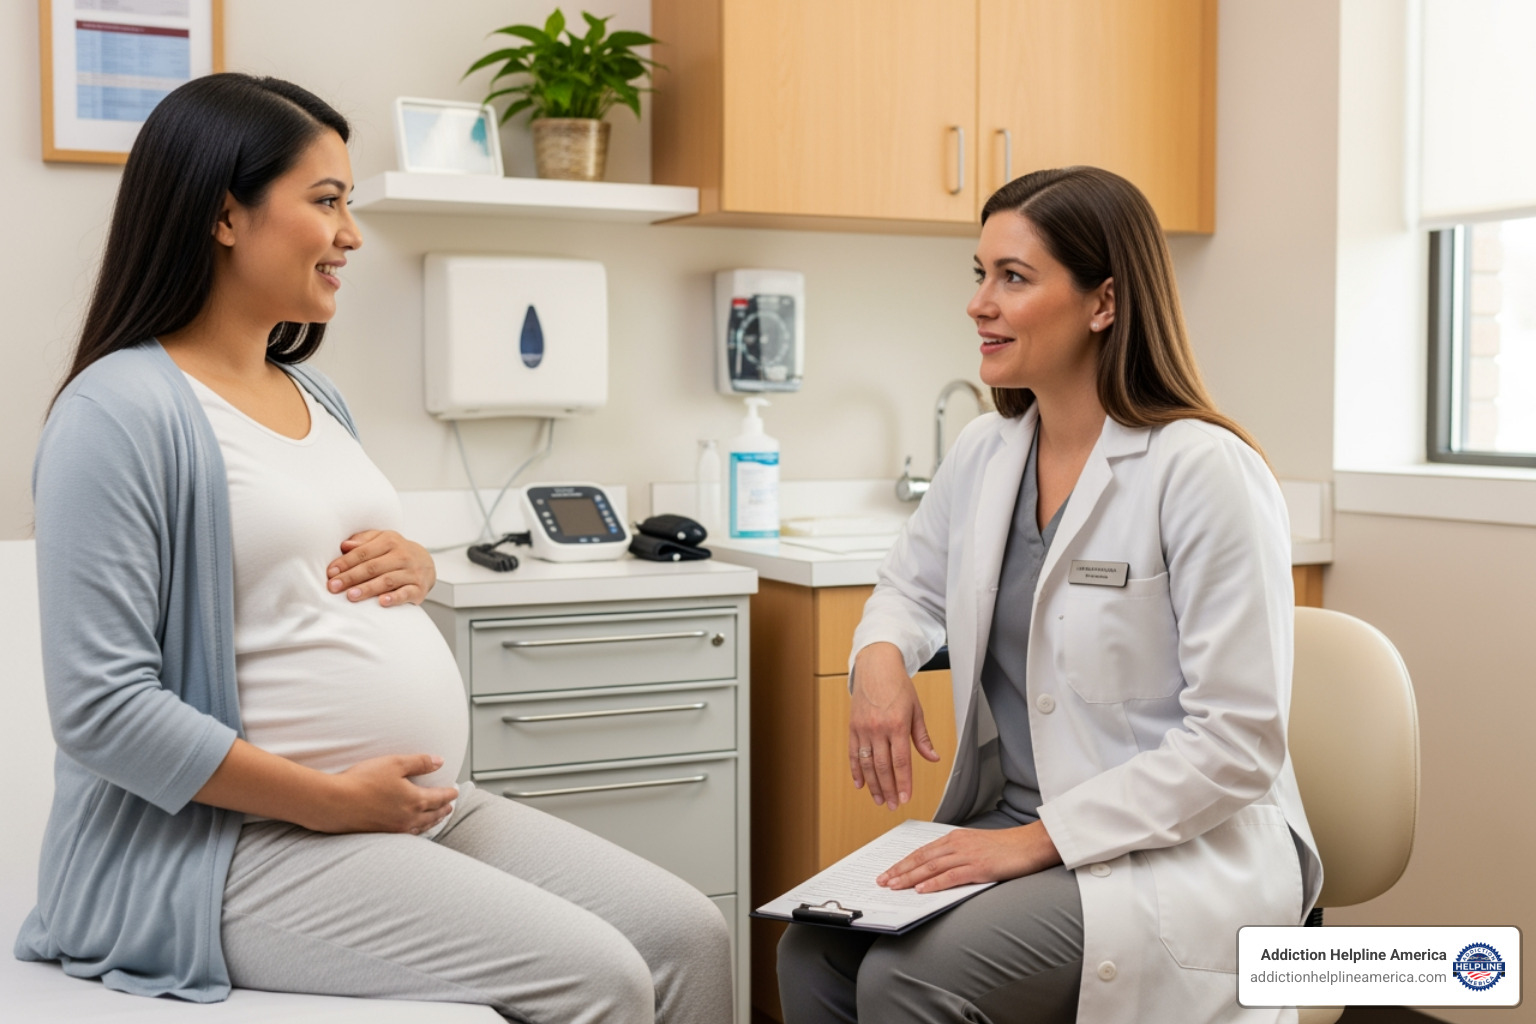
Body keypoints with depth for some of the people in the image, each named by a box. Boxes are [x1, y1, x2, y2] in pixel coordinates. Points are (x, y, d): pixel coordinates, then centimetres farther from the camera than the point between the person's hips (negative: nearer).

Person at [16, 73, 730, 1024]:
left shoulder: (315, 395, 15)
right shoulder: (122, 411, -12)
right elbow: (102, 709, -18)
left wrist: (414, 568, 3)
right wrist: (333, 801, -17)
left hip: (435, 805, 8)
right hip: (241, 845, -8)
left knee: (690, 937, -3)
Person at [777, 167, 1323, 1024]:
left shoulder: (1205, 471, -17)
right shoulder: (985, 453, 5)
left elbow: (1238, 742, -18)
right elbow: (912, 586, 23)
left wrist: (1039, 840, -21)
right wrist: (881, 658, -2)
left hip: (1186, 851, -6)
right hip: (1013, 824, 6)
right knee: (814, 952, -19)